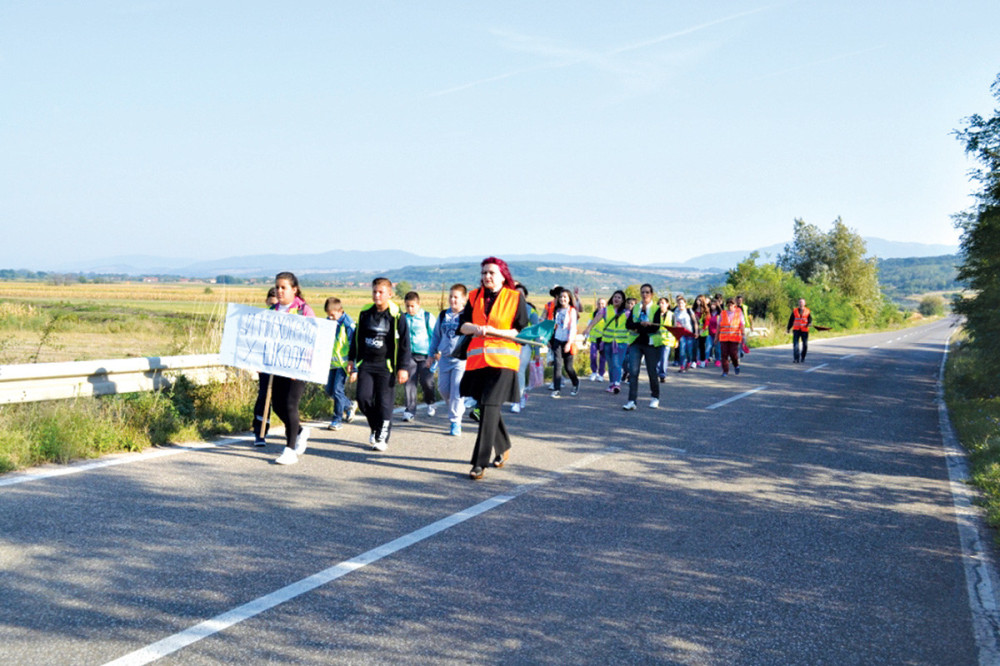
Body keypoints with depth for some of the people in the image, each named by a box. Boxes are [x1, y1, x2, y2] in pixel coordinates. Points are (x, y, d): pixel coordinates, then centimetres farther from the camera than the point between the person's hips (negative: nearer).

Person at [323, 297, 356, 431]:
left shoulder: (348, 324, -14)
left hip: (344, 363, -7)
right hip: (333, 362, 7)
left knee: (337, 389, -10)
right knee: (329, 390, 9)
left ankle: (337, 420, 1)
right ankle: (349, 405, 32)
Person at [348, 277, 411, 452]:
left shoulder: (396, 316, -5)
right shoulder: (365, 314, 8)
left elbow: (404, 344, -3)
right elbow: (357, 338, 18)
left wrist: (403, 368, -6)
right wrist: (352, 360, 17)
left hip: (386, 366, -4)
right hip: (366, 364, 4)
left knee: (384, 402, -2)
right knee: (363, 397, -5)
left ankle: (382, 438, 9)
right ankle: (375, 427, 20)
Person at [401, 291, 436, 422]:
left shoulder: (427, 317, -2)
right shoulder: (404, 319, 9)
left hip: (425, 355, -3)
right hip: (410, 355, 3)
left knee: (426, 380, -8)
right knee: (409, 382, -5)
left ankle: (430, 403, 21)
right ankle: (409, 410, -1)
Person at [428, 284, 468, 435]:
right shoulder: (443, 315, 9)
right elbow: (436, 335, 19)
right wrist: (433, 353, 16)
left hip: (461, 359, -5)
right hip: (444, 358, 5)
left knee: (456, 391, -8)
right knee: (443, 388, 8)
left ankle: (455, 422, 1)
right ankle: (459, 409, 33)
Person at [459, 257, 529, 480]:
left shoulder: (514, 298, 0)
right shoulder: (475, 296, 12)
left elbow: (521, 333, -4)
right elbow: (463, 325, 7)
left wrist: (491, 330, -14)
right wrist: (476, 328, -15)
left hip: (503, 361, -5)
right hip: (478, 359, 5)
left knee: (489, 407, -13)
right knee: (486, 407, 13)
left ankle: (480, 462, -12)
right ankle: (503, 447, 37)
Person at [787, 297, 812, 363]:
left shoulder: (807, 311, 5)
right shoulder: (795, 311, 8)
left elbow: (810, 320, 0)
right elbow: (791, 320, 13)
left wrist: (808, 324, -22)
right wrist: (788, 328, 10)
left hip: (804, 330, 0)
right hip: (796, 330, 0)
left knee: (805, 345, 3)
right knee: (795, 344, -13)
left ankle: (802, 358, 22)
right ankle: (796, 358, -16)